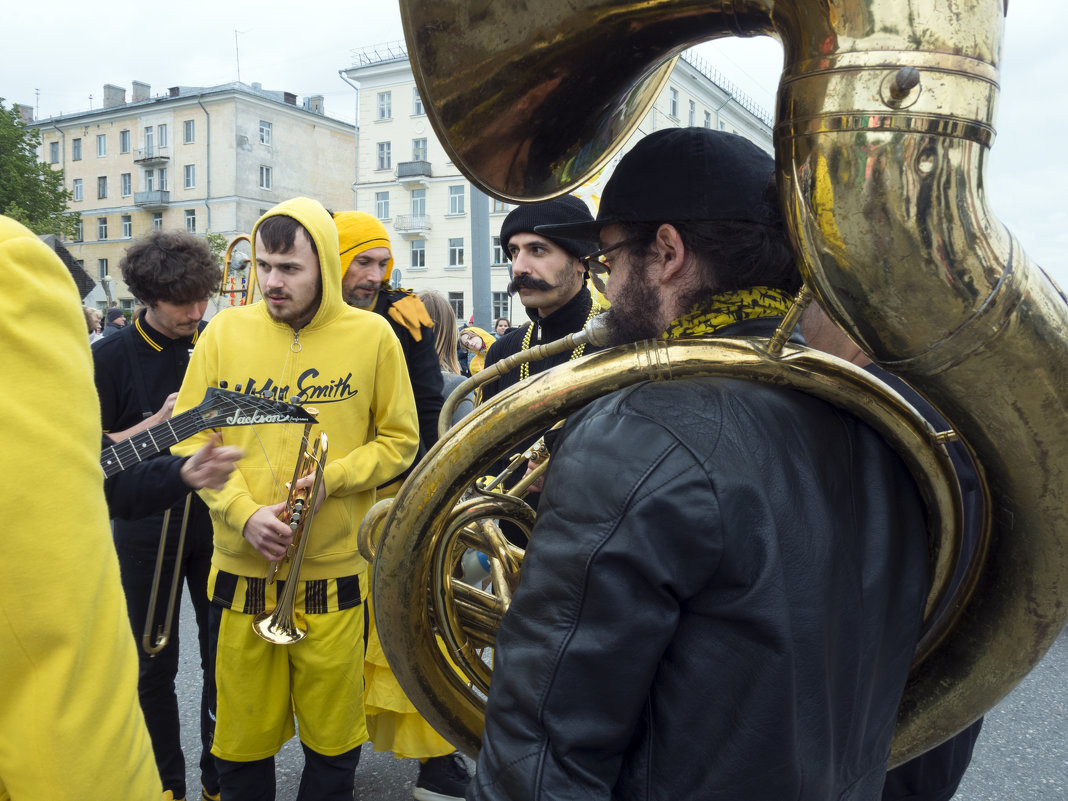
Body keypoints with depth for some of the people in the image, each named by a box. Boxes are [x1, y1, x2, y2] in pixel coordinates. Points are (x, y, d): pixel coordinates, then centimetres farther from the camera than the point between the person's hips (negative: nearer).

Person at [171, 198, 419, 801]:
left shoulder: (372, 335, -3)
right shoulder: (225, 331, 1)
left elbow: (399, 439, 2)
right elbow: (190, 439, 3)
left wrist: (333, 478, -13)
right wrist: (243, 510, -10)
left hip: (334, 575, -1)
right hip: (241, 570, 1)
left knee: (333, 739, 14)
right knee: (243, 737, 16)